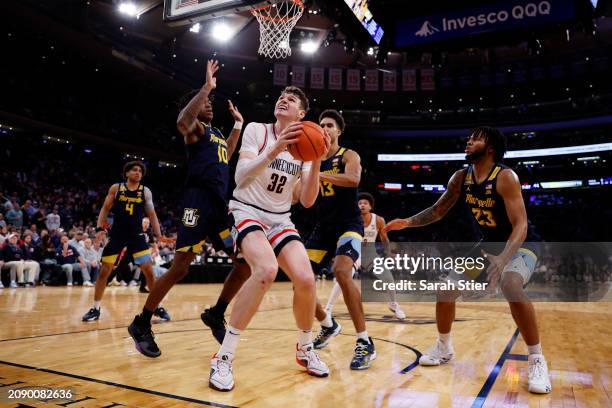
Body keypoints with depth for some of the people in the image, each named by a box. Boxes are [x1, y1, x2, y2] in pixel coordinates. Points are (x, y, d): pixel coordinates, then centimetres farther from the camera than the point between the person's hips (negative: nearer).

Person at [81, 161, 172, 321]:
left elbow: (152, 215, 6)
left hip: (137, 235, 0)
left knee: (149, 270, -6)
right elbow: (105, 209, 5)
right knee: (104, 271, 2)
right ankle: (95, 309, 17)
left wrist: (159, 235, -4)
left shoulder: (146, 192, 3)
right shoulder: (115, 188, 1)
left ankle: (157, 306, 7)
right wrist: (99, 228, -8)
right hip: (117, 234, 0)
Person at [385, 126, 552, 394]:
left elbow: (521, 225, -31)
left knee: (511, 284, -36)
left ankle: (537, 361, -19)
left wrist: (502, 259, -46)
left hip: (519, 248, -6)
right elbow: (439, 210, 4)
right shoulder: (461, 178, -6)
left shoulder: (505, 177, -25)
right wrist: (408, 222, -9)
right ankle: (444, 348, 18)